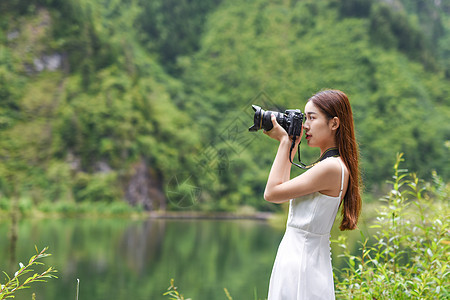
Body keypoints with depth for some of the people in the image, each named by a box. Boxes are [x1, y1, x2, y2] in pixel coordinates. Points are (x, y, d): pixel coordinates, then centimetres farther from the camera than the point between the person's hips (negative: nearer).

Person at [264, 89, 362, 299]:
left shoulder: (332, 167, -19)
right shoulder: (331, 165, 12)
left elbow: (272, 193, -16)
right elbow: (283, 190, 21)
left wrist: (284, 142, -9)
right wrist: (291, 147, 16)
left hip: (302, 263, -10)